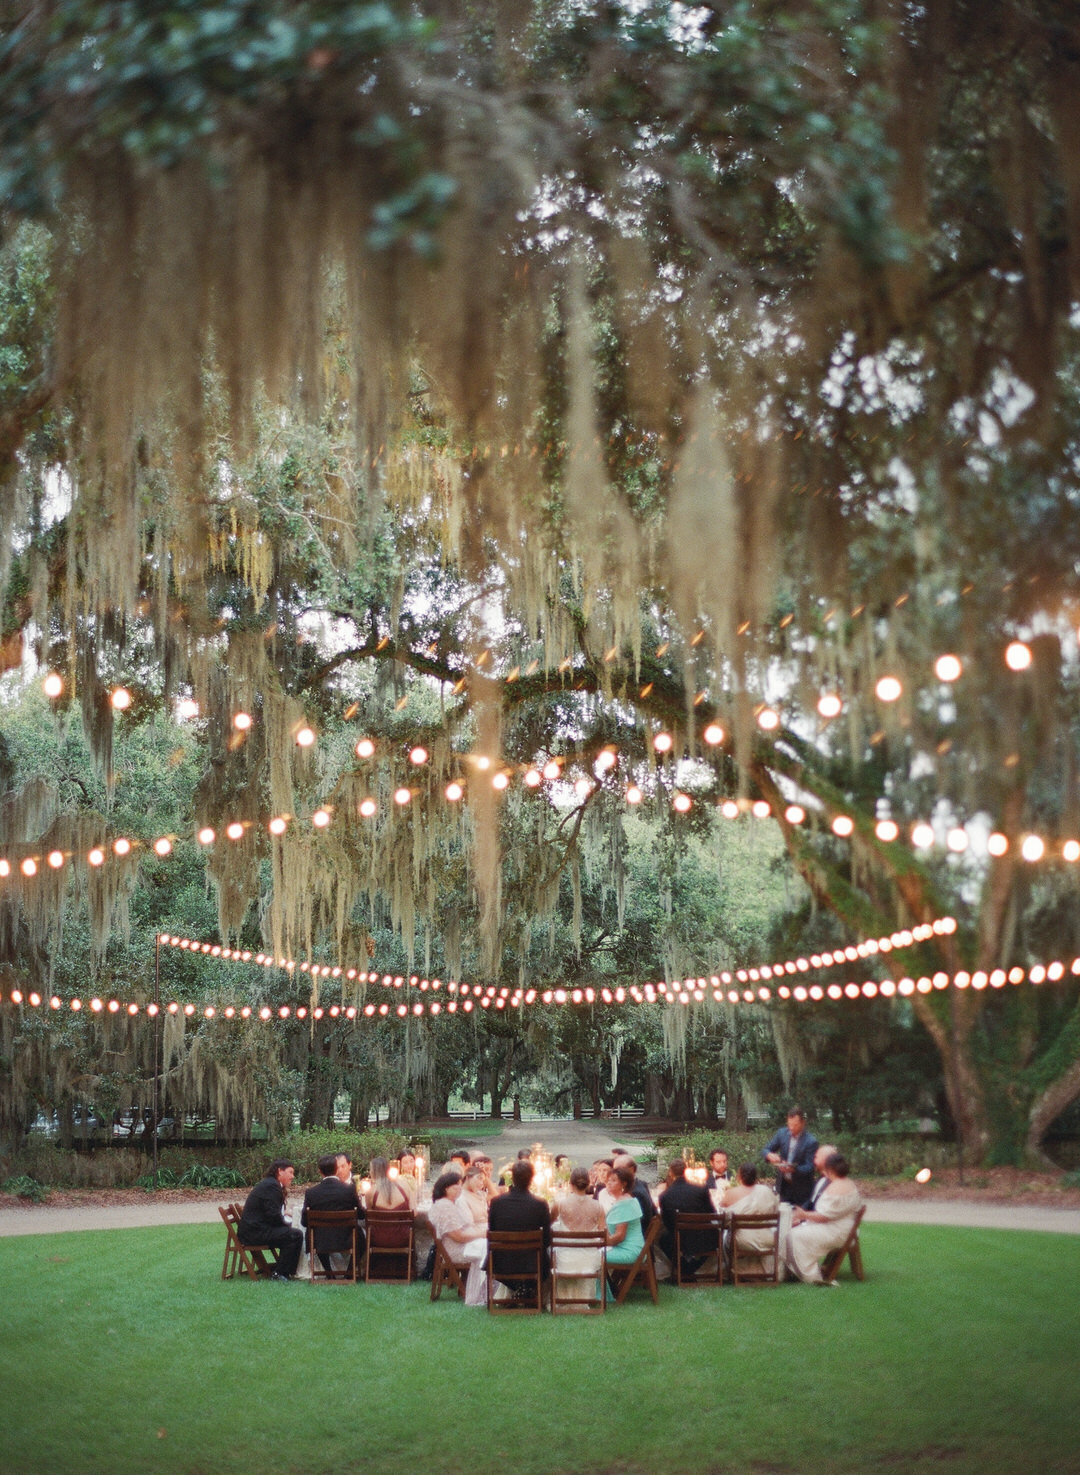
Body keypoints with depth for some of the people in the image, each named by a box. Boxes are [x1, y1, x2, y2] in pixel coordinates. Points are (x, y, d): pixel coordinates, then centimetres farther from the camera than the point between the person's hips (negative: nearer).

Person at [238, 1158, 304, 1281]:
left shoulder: (268, 1183, 21)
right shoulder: (271, 1186, -14)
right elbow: (273, 1215, -20)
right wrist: (287, 1224, -6)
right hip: (254, 1232, -11)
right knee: (296, 1235, -17)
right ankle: (278, 1274, -10)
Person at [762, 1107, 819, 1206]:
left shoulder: (811, 1142, -16)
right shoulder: (782, 1133, -1)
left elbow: (809, 1168, -16)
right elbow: (765, 1149, 3)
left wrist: (793, 1169, -35)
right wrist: (770, 1155, -21)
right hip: (783, 1185, 4)